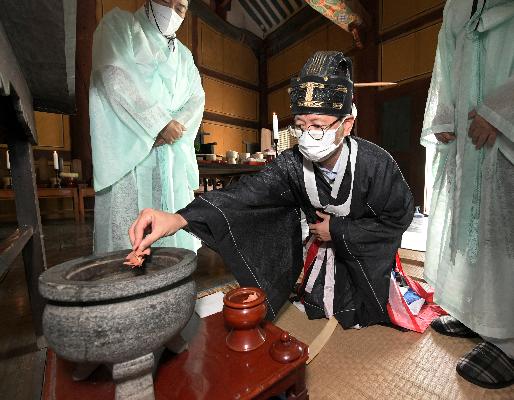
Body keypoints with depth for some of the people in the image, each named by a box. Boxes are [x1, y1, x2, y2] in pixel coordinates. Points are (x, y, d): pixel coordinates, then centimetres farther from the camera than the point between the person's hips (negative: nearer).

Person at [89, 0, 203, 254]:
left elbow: (196, 98, 13)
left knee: (176, 232, 1)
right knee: (126, 236, -7)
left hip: (173, 154, 5)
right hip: (127, 149, -4)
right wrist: (160, 123, -12)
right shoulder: (119, 24, 12)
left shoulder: (184, 55, 27)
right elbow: (115, 76, -5)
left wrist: (177, 124, -8)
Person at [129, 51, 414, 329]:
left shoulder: (376, 164, -31)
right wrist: (180, 218, -55)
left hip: (369, 248, -2)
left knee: (365, 313, 13)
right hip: (325, 242, 2)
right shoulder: (293, 164, -27)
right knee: (318, 309, 16)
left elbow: (398, 219, -19)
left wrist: (338, 230, -25)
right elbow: (249, 191, -41)